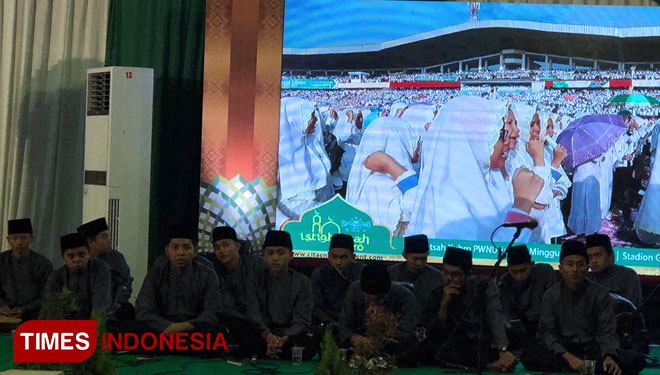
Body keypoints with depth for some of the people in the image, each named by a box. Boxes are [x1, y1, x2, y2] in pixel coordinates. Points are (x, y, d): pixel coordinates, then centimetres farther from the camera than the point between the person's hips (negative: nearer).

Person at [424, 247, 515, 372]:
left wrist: (503, 350, -42)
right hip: (456, 348, 3)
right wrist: (444, 304, -21)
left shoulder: (483, 285, -7)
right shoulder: (438, 294, -1)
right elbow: (434, 337, -7)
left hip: (486, 347, -3)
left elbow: (495, 315, -25)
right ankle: (487, 364, -20)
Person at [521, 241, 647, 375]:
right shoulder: (551, 296, 2)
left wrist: (609, 357, -26)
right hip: (563, 351, 0)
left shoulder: (600, 294, 2)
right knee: (528, 356, -31)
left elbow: (607, 331, -4)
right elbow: (546, 332, -5)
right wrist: (568, 357, -23)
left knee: (635, 360, -24)